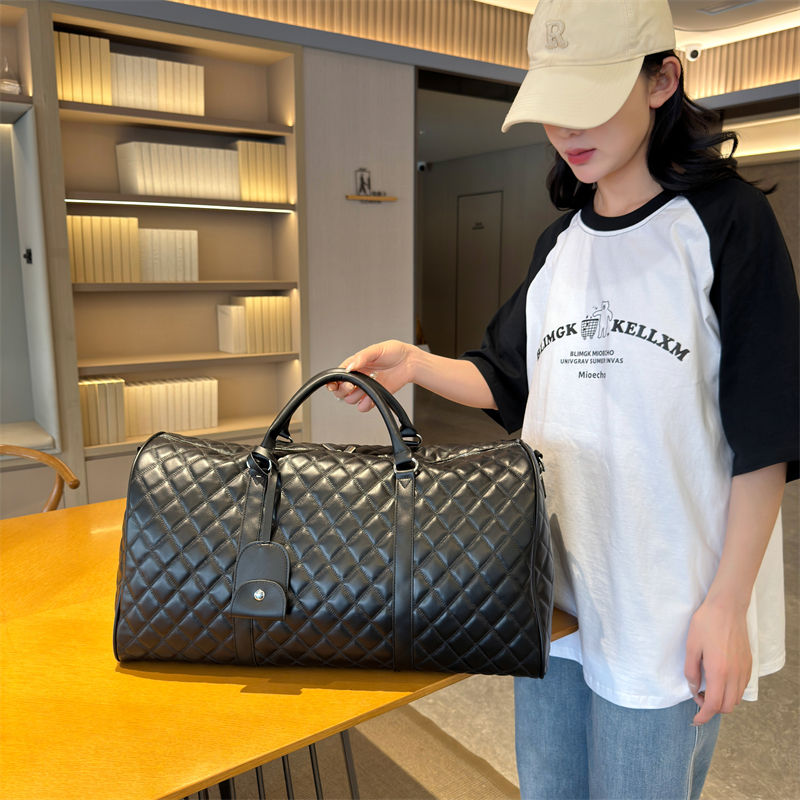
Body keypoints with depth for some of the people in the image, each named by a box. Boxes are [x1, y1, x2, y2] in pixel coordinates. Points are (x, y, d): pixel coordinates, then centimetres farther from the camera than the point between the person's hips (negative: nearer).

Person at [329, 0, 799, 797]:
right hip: (555, 587, 5)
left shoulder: (726, 222, -8)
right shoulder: (560, 244, 9)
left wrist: (728, 602, -12)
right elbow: (509, 381, 13)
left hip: (670, 611, -5)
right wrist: (414, 363, -5)